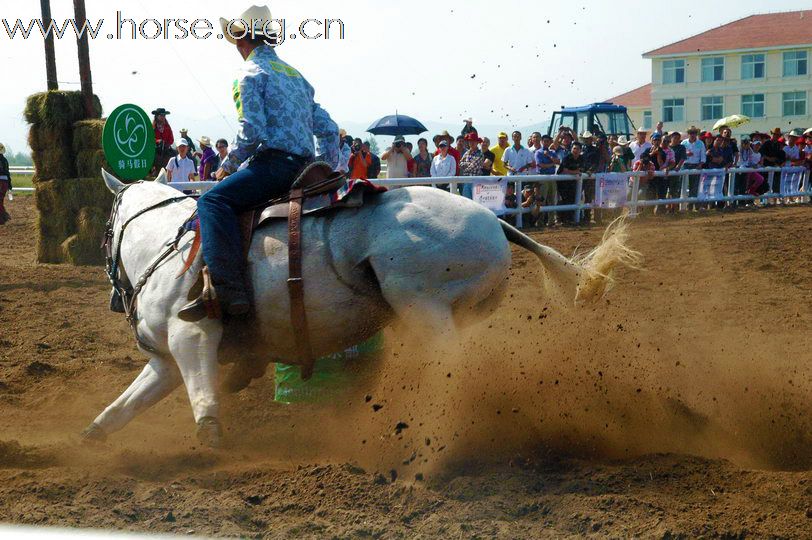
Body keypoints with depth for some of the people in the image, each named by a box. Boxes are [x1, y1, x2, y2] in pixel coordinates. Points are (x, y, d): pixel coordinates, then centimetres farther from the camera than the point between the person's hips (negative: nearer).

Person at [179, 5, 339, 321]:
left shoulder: (252, 73, -3)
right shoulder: (296, 75, 24)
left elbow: (251, 132, -15)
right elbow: (328, 129, 23)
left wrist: (227, 168, -1)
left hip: (274, 161, -10)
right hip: (304, 168, 10)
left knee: (213, 201, -22)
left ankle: (230, 291, -39)